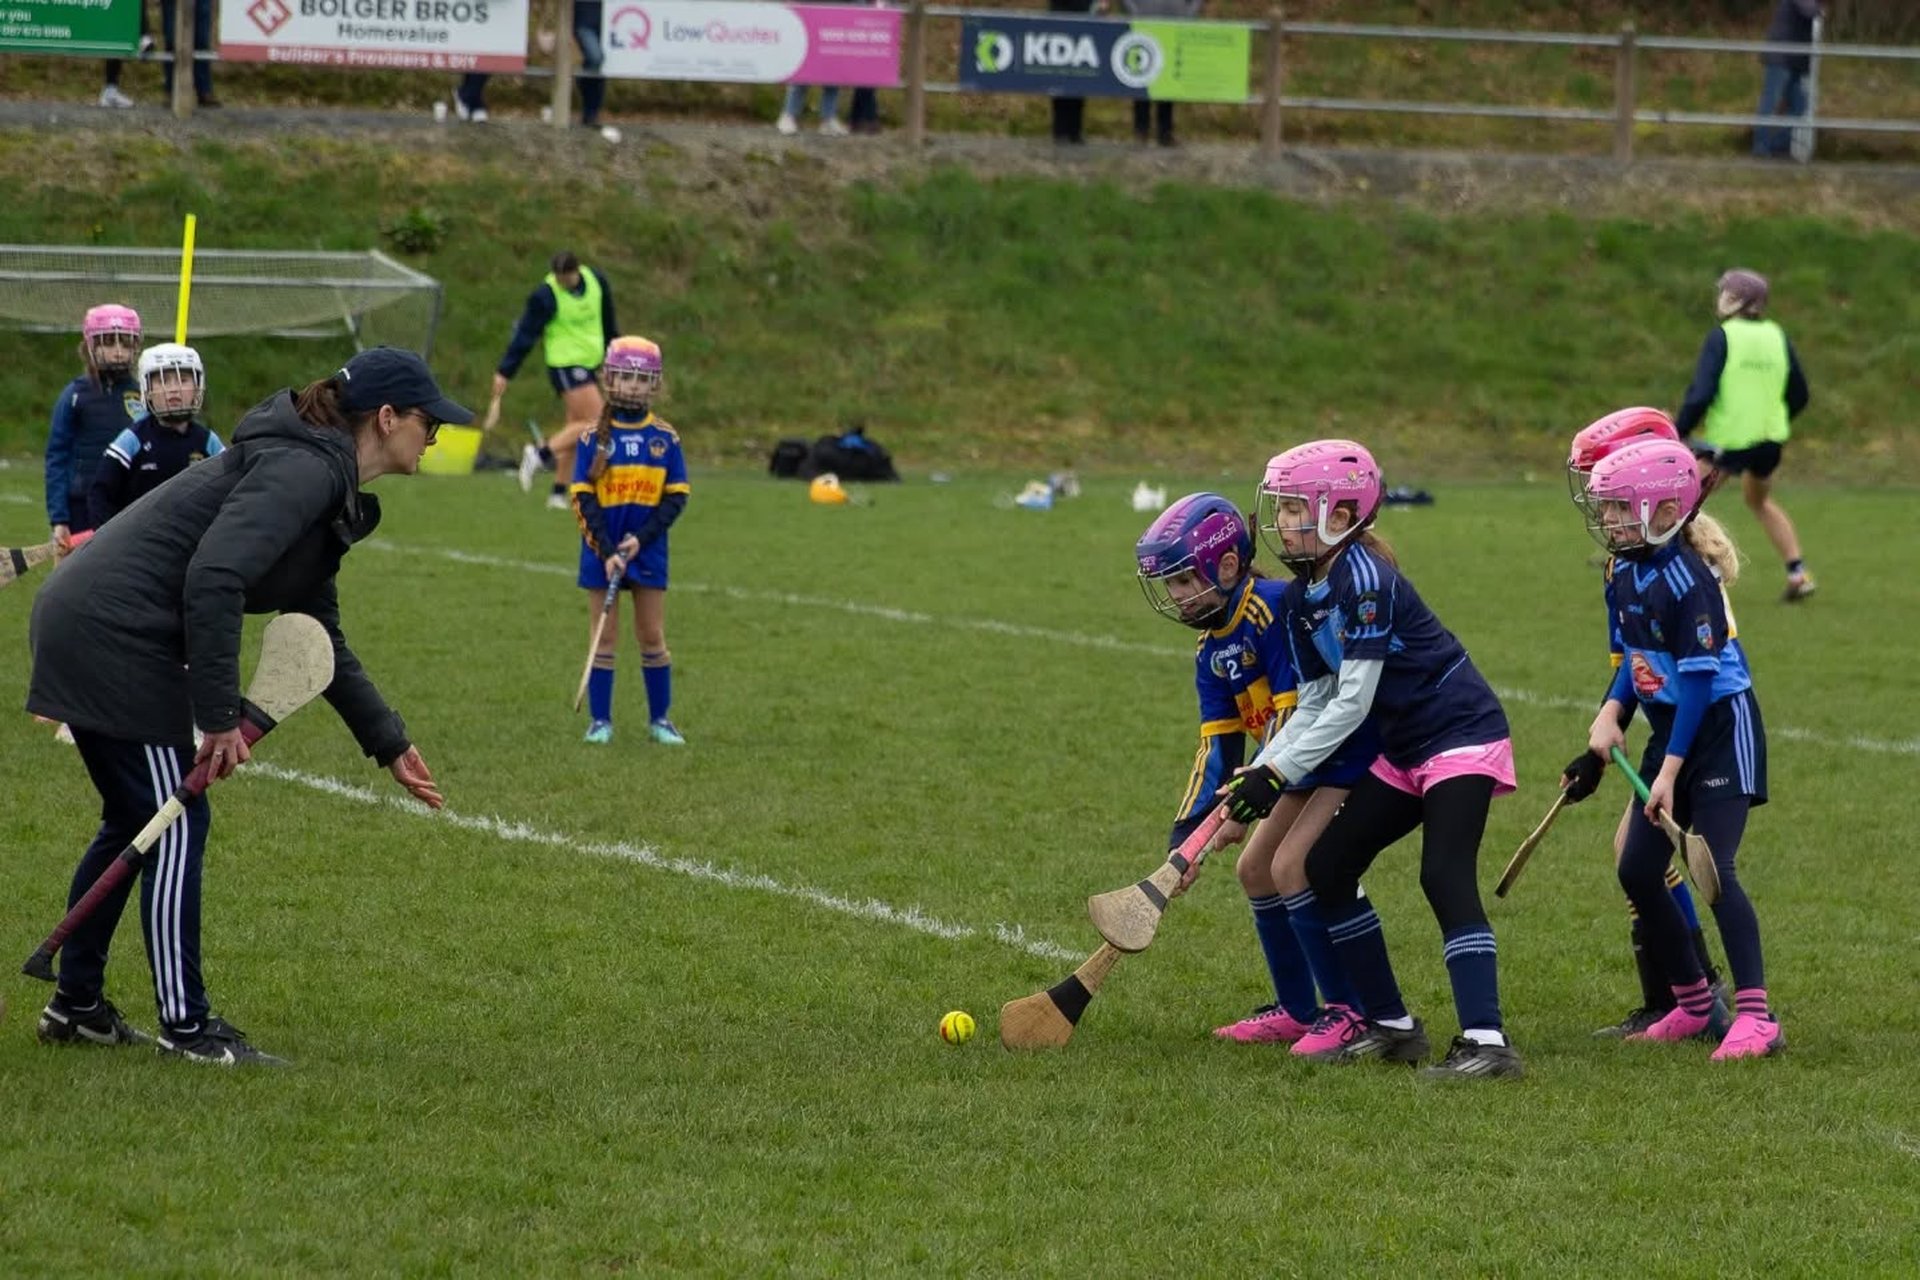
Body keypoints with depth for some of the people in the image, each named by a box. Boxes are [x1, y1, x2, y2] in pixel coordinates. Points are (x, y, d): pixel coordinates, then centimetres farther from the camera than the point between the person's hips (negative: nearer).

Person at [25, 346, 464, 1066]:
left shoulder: (324, 489, 18)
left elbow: (322, 642, 27)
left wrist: (389, 744, 29)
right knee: (176, 826, -4)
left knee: (134, 821, 19)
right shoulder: (302, 471, -15)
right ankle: (186, 1025, 1)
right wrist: (221, 717, -24)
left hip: (78, 626, 10)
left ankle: (76, 1005, 26)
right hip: (114, 635, -10)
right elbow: (212, 579, -27)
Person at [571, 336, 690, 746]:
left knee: (653, 637, 6)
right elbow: (583, 498, -5)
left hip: (648, 551, 1)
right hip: (601, 552, -1)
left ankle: (660, 719, 15)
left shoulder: (666, 438, 0)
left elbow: (676, 496, -1)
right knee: (605, 638, 3)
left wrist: (641, 539, -12)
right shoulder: (594, 437, -3)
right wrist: (608, 552, -14)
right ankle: (600, 721, 10)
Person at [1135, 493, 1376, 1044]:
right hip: (1314, 765, 10)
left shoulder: (1275, 608, -23)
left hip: (1358, 752, -10)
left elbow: (1297, 717, -27)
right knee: (1254, 869, 11)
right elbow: (1218, 750, 5)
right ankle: (1297, 1012, 23)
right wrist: (1186, 833, -5)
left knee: (1292, 866, -18)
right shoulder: (1212, 652, 6)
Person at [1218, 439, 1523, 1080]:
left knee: (1445, 876, -24)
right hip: (1404, 749, 10)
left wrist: (1279, 773, -22)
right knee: (1327, 865, 8)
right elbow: (1314, 706, 9)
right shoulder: (1303, 596, 7)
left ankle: (1486, 1040, -31)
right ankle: (1391, 1025, 15)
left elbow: (1352, 703, -23)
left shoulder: (1365, 581, -21)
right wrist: (1256, 771, -4)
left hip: (1462, 735, -10)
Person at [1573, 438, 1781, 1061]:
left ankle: (1755, 1017, -16)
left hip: (1720, 730, -9)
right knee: (1637, 870, 7)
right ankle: (1693, 1006, 19)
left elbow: (1699, 679, -23)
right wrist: (1610, 713, -2)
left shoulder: (1686, 577, -22)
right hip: (1670, 730, 9)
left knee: (1713, 870, -17)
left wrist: (1670, 769, -24)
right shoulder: (1624, 577, 4)